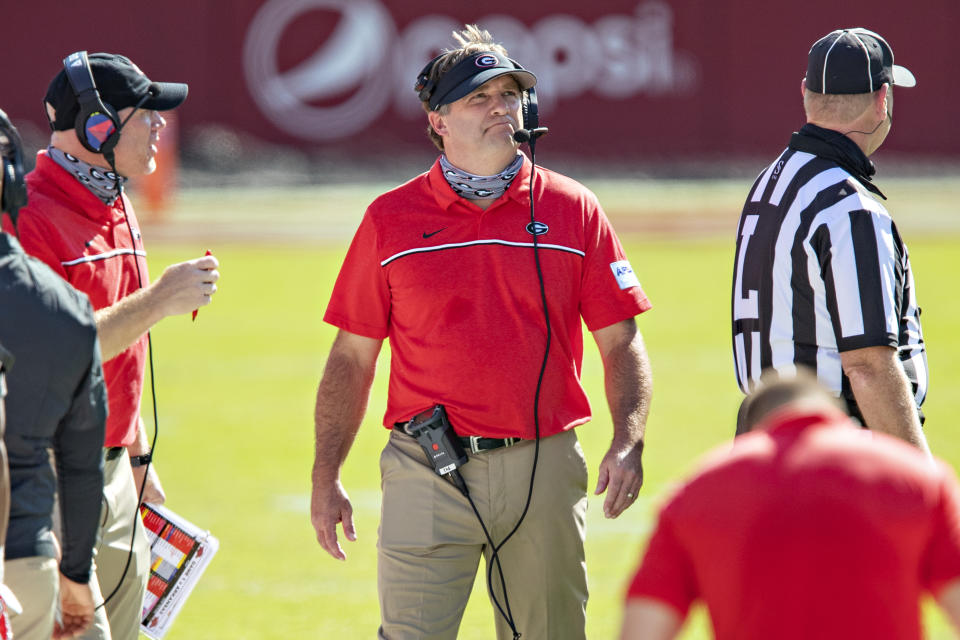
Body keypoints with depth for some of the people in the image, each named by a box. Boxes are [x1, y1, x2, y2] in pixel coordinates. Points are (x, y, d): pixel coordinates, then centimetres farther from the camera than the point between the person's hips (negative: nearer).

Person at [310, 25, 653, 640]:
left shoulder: (572, 209, 6)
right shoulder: (392, 219, 4)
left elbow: (621, 341, 6)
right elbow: (352, 358, 8)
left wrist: (629, 443, -9)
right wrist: (326, 478, 3)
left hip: (545, 470, 1)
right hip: (428, 471, -1)